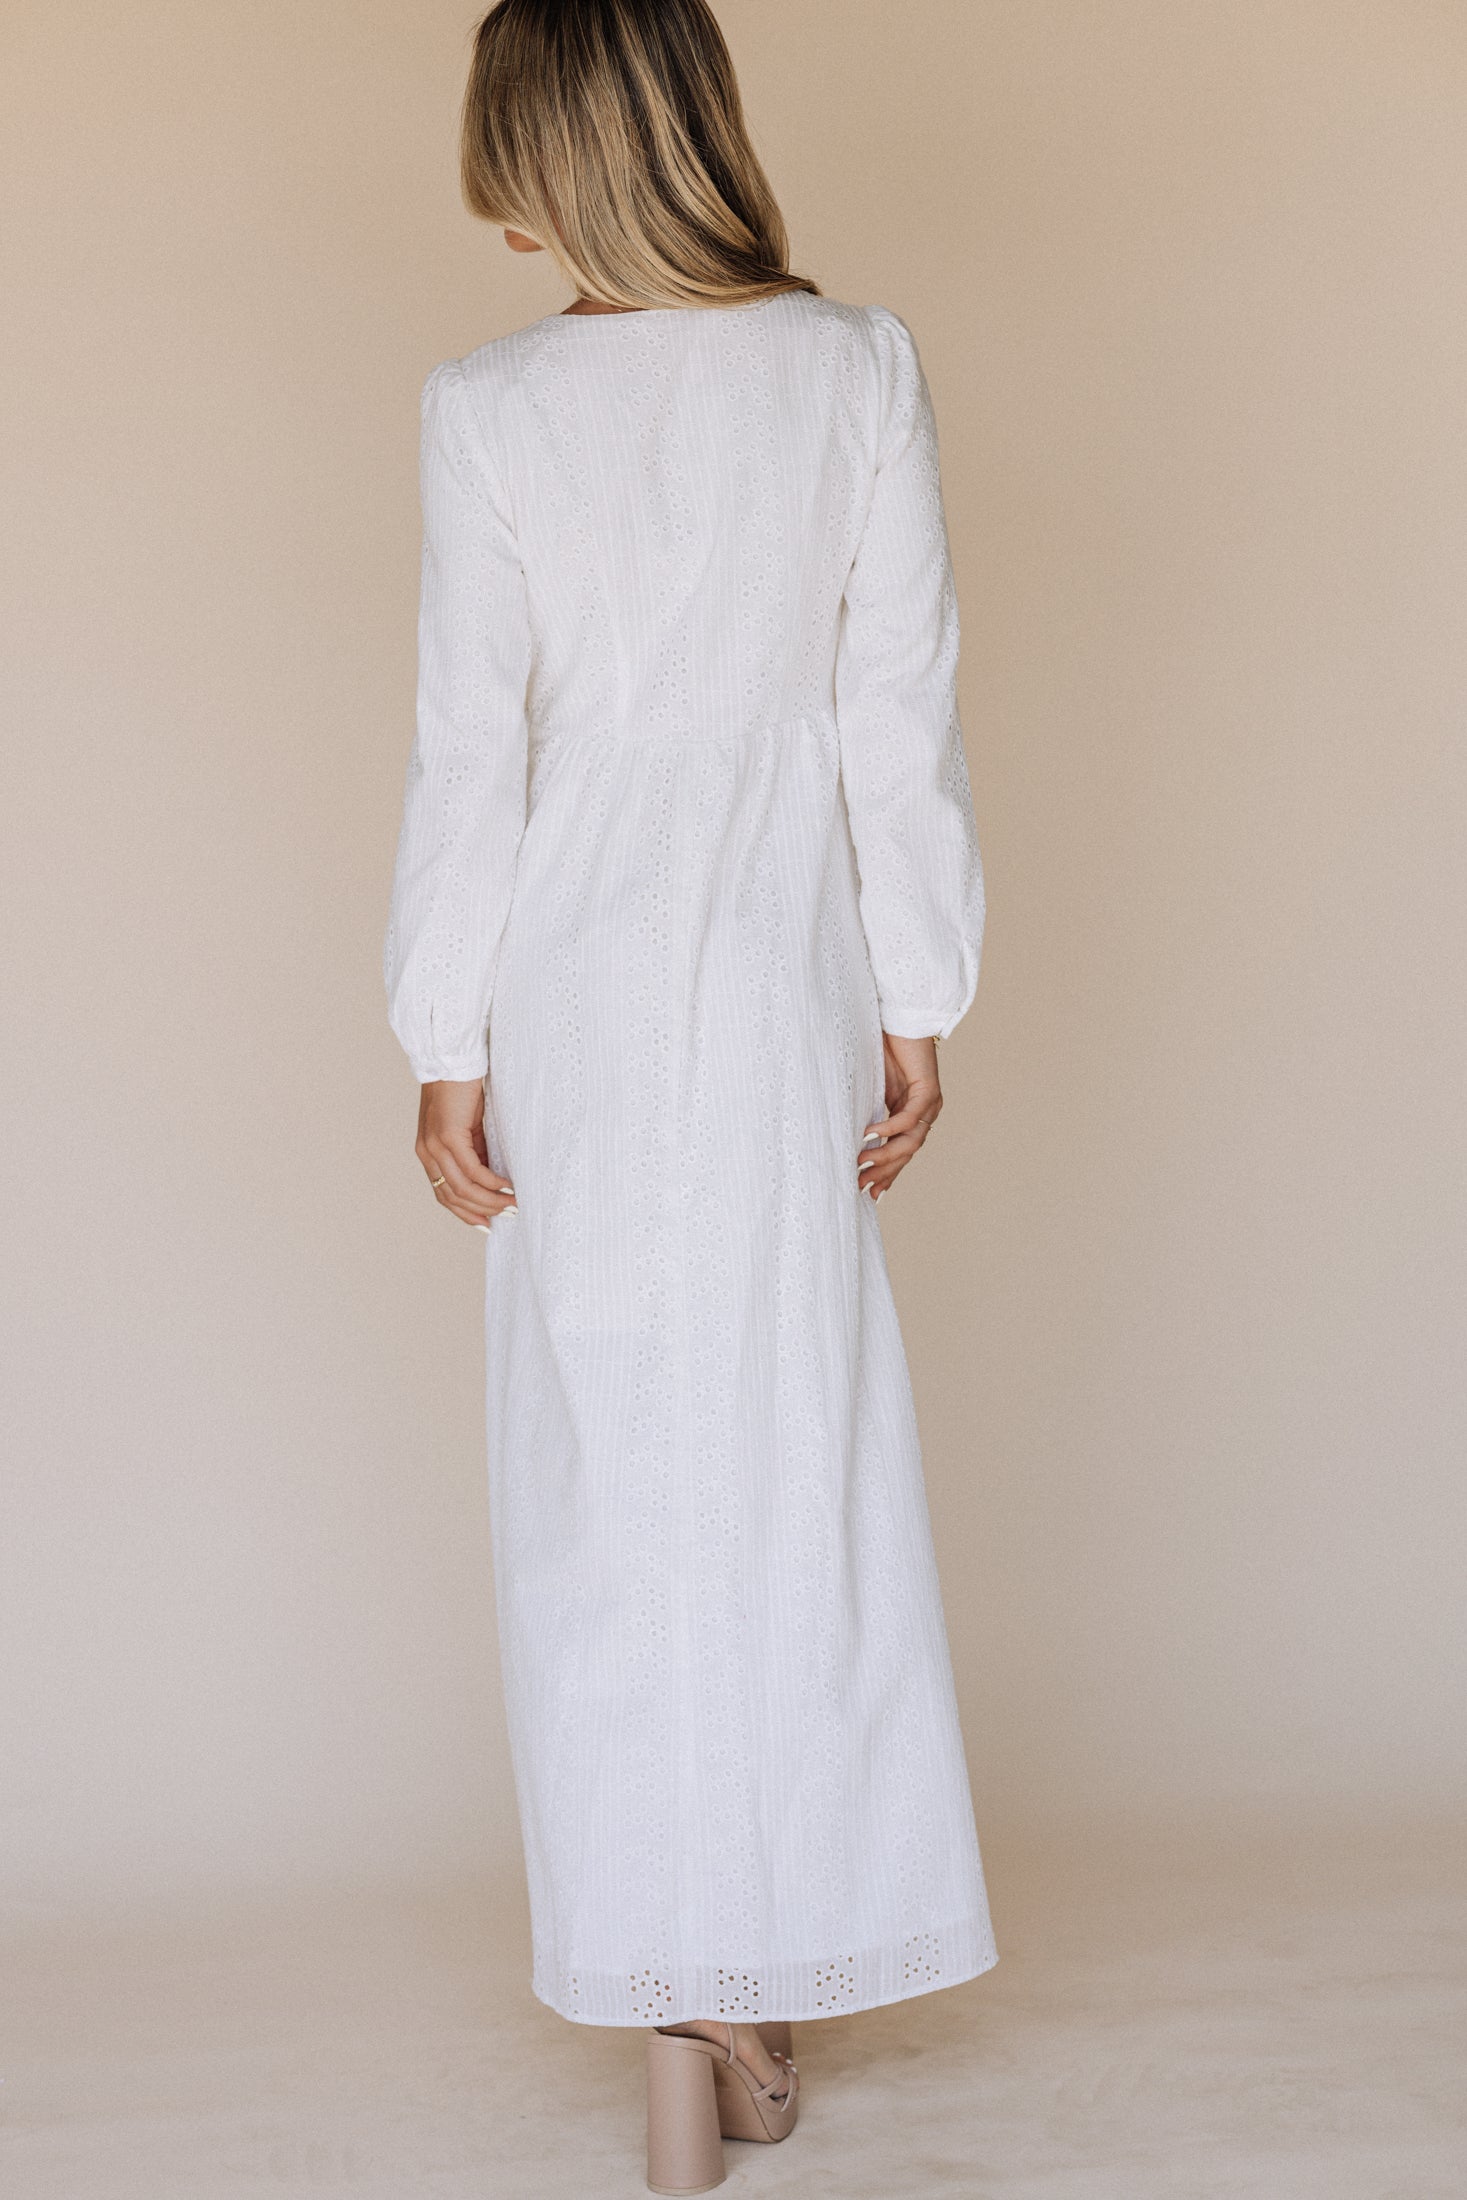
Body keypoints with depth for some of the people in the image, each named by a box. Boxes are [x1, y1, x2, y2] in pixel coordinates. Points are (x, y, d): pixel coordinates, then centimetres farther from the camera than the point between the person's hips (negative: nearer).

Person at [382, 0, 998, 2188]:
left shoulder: (493, 409, -10)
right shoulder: (862, 370, -5)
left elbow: (472, 752, -8)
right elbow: (901, 717, -3)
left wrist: (447, 1050, 0)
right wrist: (917, 1005, 5)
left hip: (578, 1004, -1)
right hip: (787, 996, 2)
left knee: (603, 1480, 9)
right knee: (797, 1469, 13)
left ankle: (672, 2024, 17)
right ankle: (764, 1995, 25)